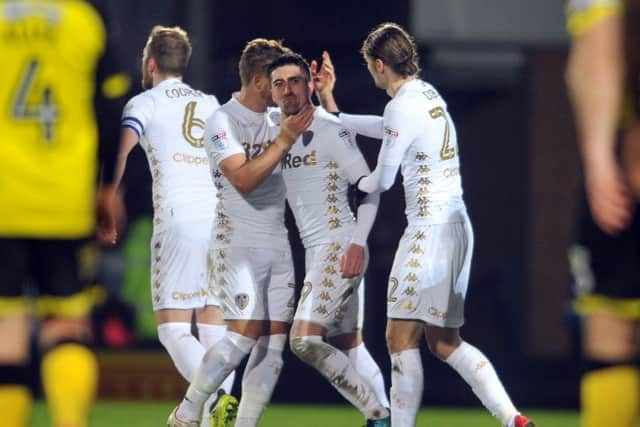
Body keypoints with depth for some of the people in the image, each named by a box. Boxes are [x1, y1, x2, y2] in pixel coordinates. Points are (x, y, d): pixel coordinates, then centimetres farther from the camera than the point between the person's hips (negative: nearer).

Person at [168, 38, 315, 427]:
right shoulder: (223, 122, -8)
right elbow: (244, 179, -19)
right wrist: (284, 140, -22)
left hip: (278, 242, 7)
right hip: (238, 243, -7)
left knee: (275, 340, -1)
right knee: (246, 333, -18)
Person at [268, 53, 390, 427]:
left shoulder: (330, 130, -10)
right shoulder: (278, 133, 13)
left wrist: (357, 242, -21)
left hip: (341, 249, -8)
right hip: (316, 252, 8)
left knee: (305, 340, -17)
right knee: (349, 347, 7)